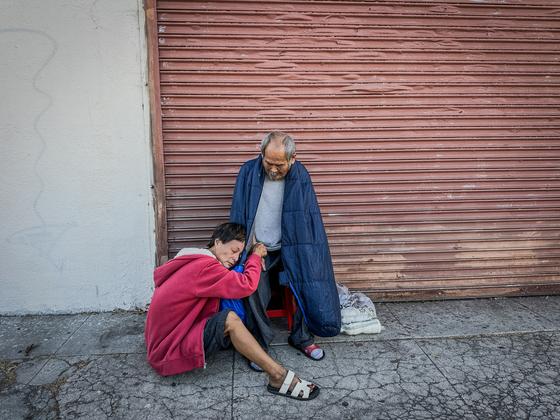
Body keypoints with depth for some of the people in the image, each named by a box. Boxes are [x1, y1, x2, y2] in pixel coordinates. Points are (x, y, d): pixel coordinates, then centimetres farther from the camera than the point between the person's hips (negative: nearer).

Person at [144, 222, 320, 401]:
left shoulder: (191, 262, 11)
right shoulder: (204, 266, -22)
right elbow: (246, 285, -27)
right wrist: (255, 255, -7)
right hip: (168, 353, -11)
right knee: (229, 319, -26)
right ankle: (278, 376, -20)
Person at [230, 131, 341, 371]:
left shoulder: (300, 176, -5)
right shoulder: (249, 172, -7)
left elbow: (309, 217, 0)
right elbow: (238, 216, 0)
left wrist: (309, 256, -6)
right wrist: (245, 248, -4)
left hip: (290, 246, 1)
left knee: (309, 284, -14)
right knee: (255, 291, -21)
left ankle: (302, 337, 12)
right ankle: (258, 345, 3)